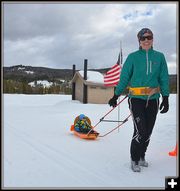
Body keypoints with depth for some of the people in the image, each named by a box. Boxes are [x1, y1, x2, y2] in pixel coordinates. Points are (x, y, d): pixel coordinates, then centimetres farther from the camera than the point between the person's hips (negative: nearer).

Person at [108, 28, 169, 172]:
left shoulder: (159, 57, 5)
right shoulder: (133, 57, -1)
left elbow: (164, 78, 7)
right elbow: (124, 77, 2)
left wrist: (165, 98, 2)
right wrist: (116, 96, 2)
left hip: (153, 99, 3)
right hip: (136, 99, -3)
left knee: (148, 132, 10)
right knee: (140, 131, -10)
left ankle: (142, 156, 32)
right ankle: (135, 159, 11)